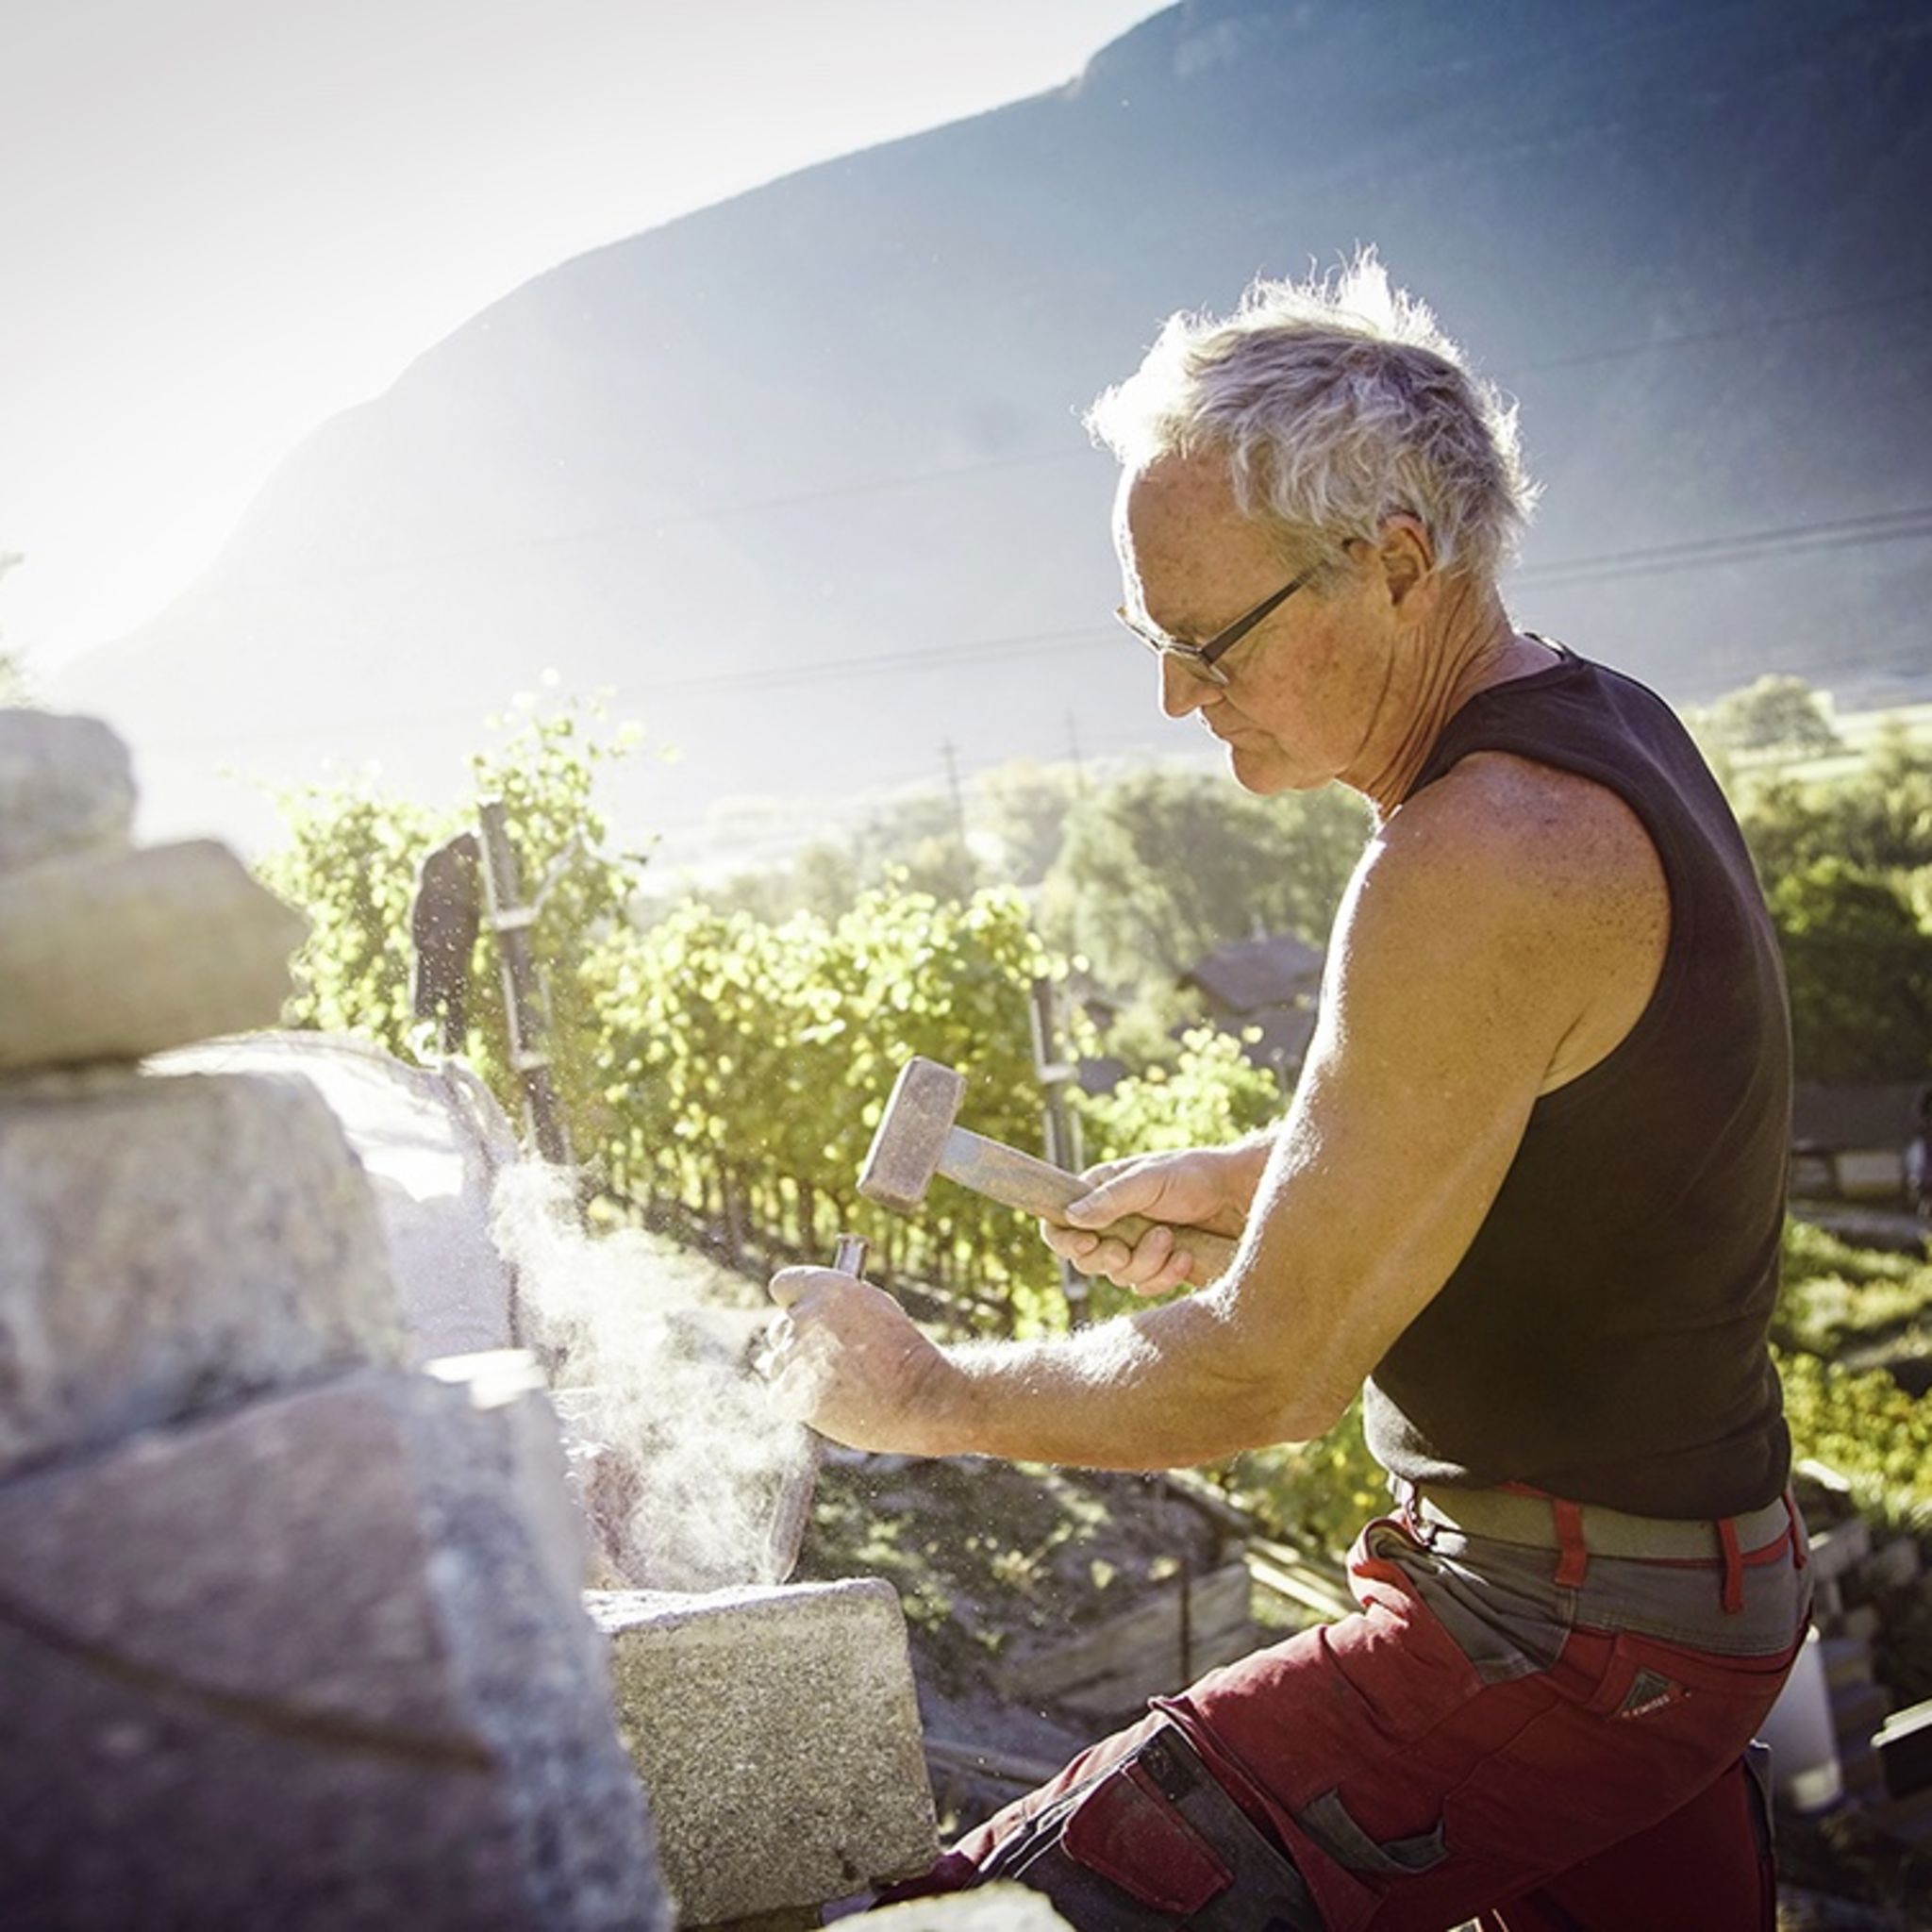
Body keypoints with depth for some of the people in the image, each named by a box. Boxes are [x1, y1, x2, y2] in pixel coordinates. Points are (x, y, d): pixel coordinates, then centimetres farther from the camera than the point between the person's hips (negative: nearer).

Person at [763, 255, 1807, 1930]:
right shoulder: (1600, 727, 5)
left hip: (1565, 1633, -10)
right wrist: (1252, 1176, 12)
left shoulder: (1487, 862, -27)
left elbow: (1275, 1370, -22)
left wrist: (922, 1393, -9)